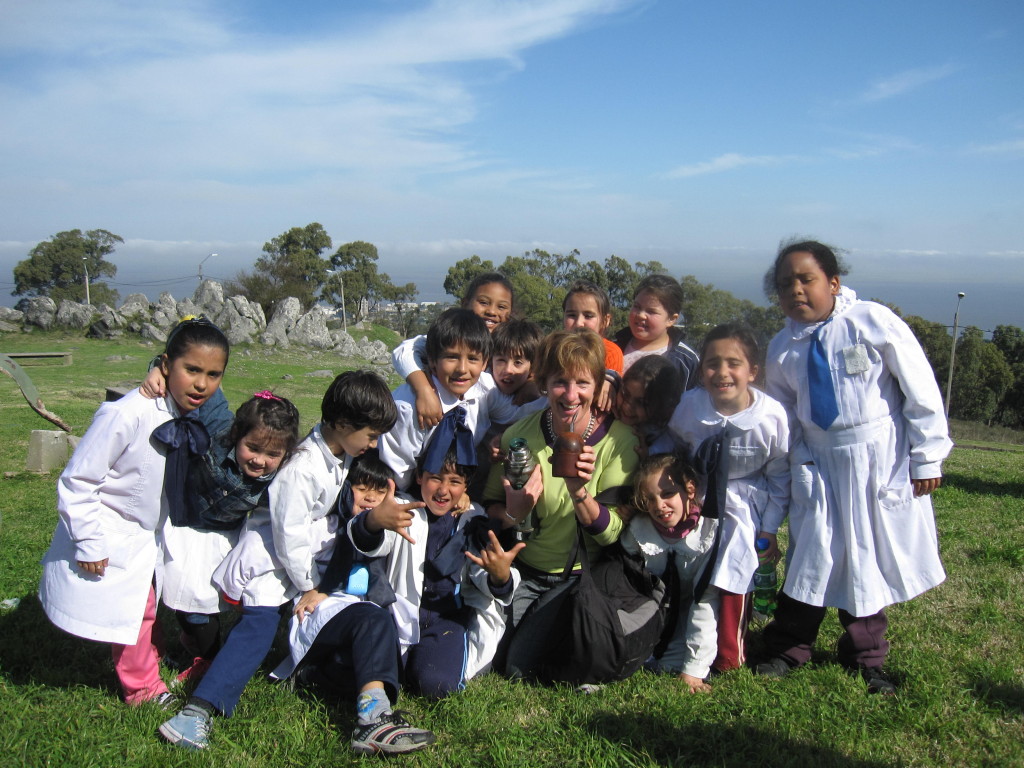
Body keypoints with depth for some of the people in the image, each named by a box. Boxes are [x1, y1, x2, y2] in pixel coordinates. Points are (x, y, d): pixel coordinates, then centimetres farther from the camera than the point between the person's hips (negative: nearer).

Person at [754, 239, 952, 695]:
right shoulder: (782, 349, -1)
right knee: (812, 553, 4)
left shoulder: (874, 322, -13)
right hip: (820, 462, 2)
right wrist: (800, 462, 2)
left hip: (882, 458, -2)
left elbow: (921, 391, -8)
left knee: (873, 556, 9)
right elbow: (784, 416, 10)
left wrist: (927, 457, -7)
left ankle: (865, 658, 28)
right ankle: (788, 648, 23)